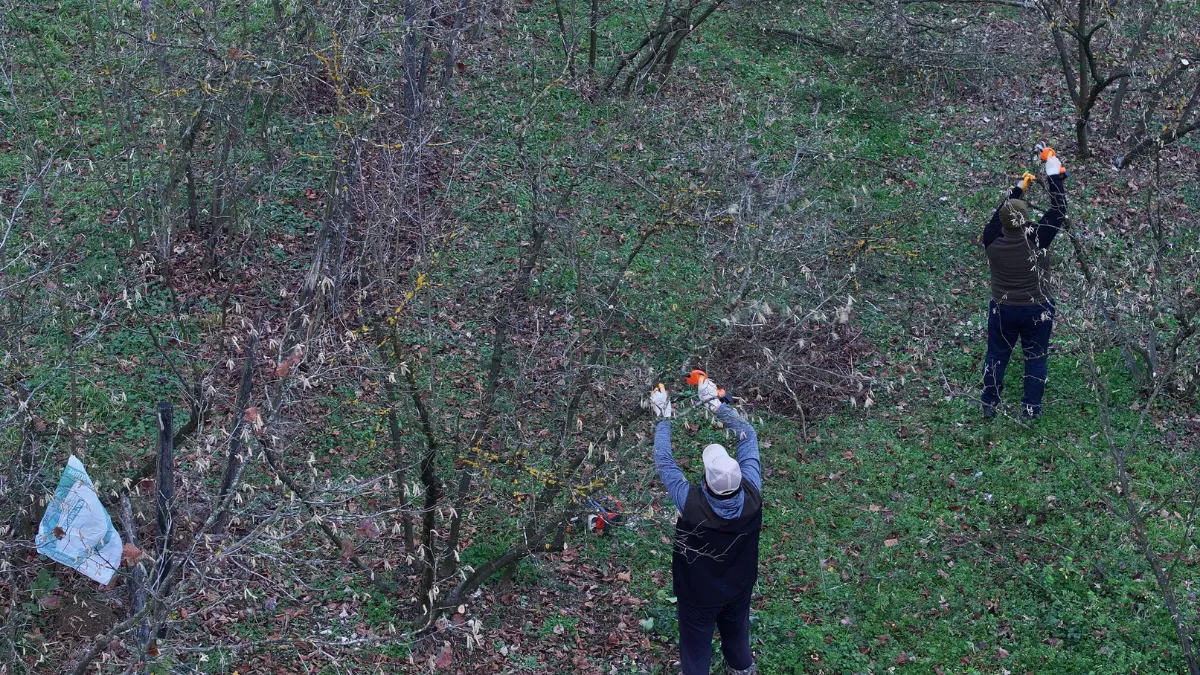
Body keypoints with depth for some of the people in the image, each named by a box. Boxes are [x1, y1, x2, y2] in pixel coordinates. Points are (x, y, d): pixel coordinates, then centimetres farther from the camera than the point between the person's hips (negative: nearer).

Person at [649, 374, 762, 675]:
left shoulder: (693, 505, -40)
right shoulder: (752, 495, -31)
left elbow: (664, 462, -26)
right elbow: (748, 437, -18)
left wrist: (663, 418, -15)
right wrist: (715, 403, -14)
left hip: (698, 594, -4)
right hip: (739, 588, 4)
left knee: (696, 648, 21)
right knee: (737, 631, 32)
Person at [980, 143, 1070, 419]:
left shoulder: (992, 240, -18)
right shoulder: (1037, 239, -25)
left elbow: (1001, 213, 2)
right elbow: (1059, 210, -16)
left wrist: (1019, 188, 11)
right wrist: (1054, 170, -10)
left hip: (1002, 310, 2)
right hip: (1037, 310, -2)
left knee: (996, 355, 17)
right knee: (1035, 358, 14)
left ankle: (989, 405, 26)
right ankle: (1032, 408, 21)